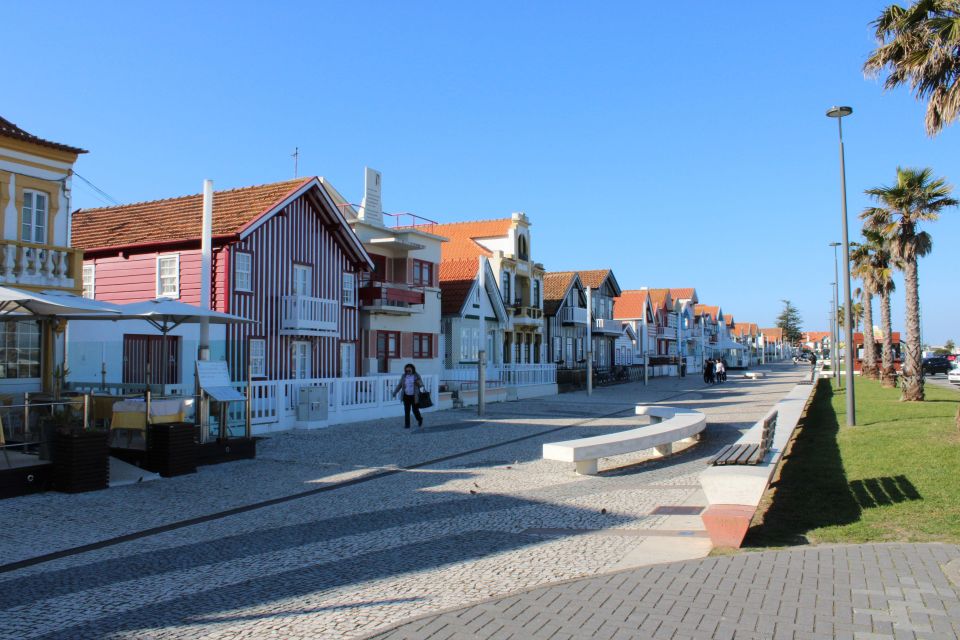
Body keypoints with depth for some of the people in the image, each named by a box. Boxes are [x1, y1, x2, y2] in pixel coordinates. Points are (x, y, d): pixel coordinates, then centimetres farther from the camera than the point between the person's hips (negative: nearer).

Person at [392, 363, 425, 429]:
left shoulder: (417, 376, -3)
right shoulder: (404, 376, 5)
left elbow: (421, 384, -1)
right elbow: (400, 385, 12)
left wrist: (419, 383, -22)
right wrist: (395, 392, 8)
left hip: (414, 396, -3)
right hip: (406, 396, 3)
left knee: (415, 410, 4)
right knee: (406, 411, 0)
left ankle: (420, 419, 33)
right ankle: (407, 424, 6)